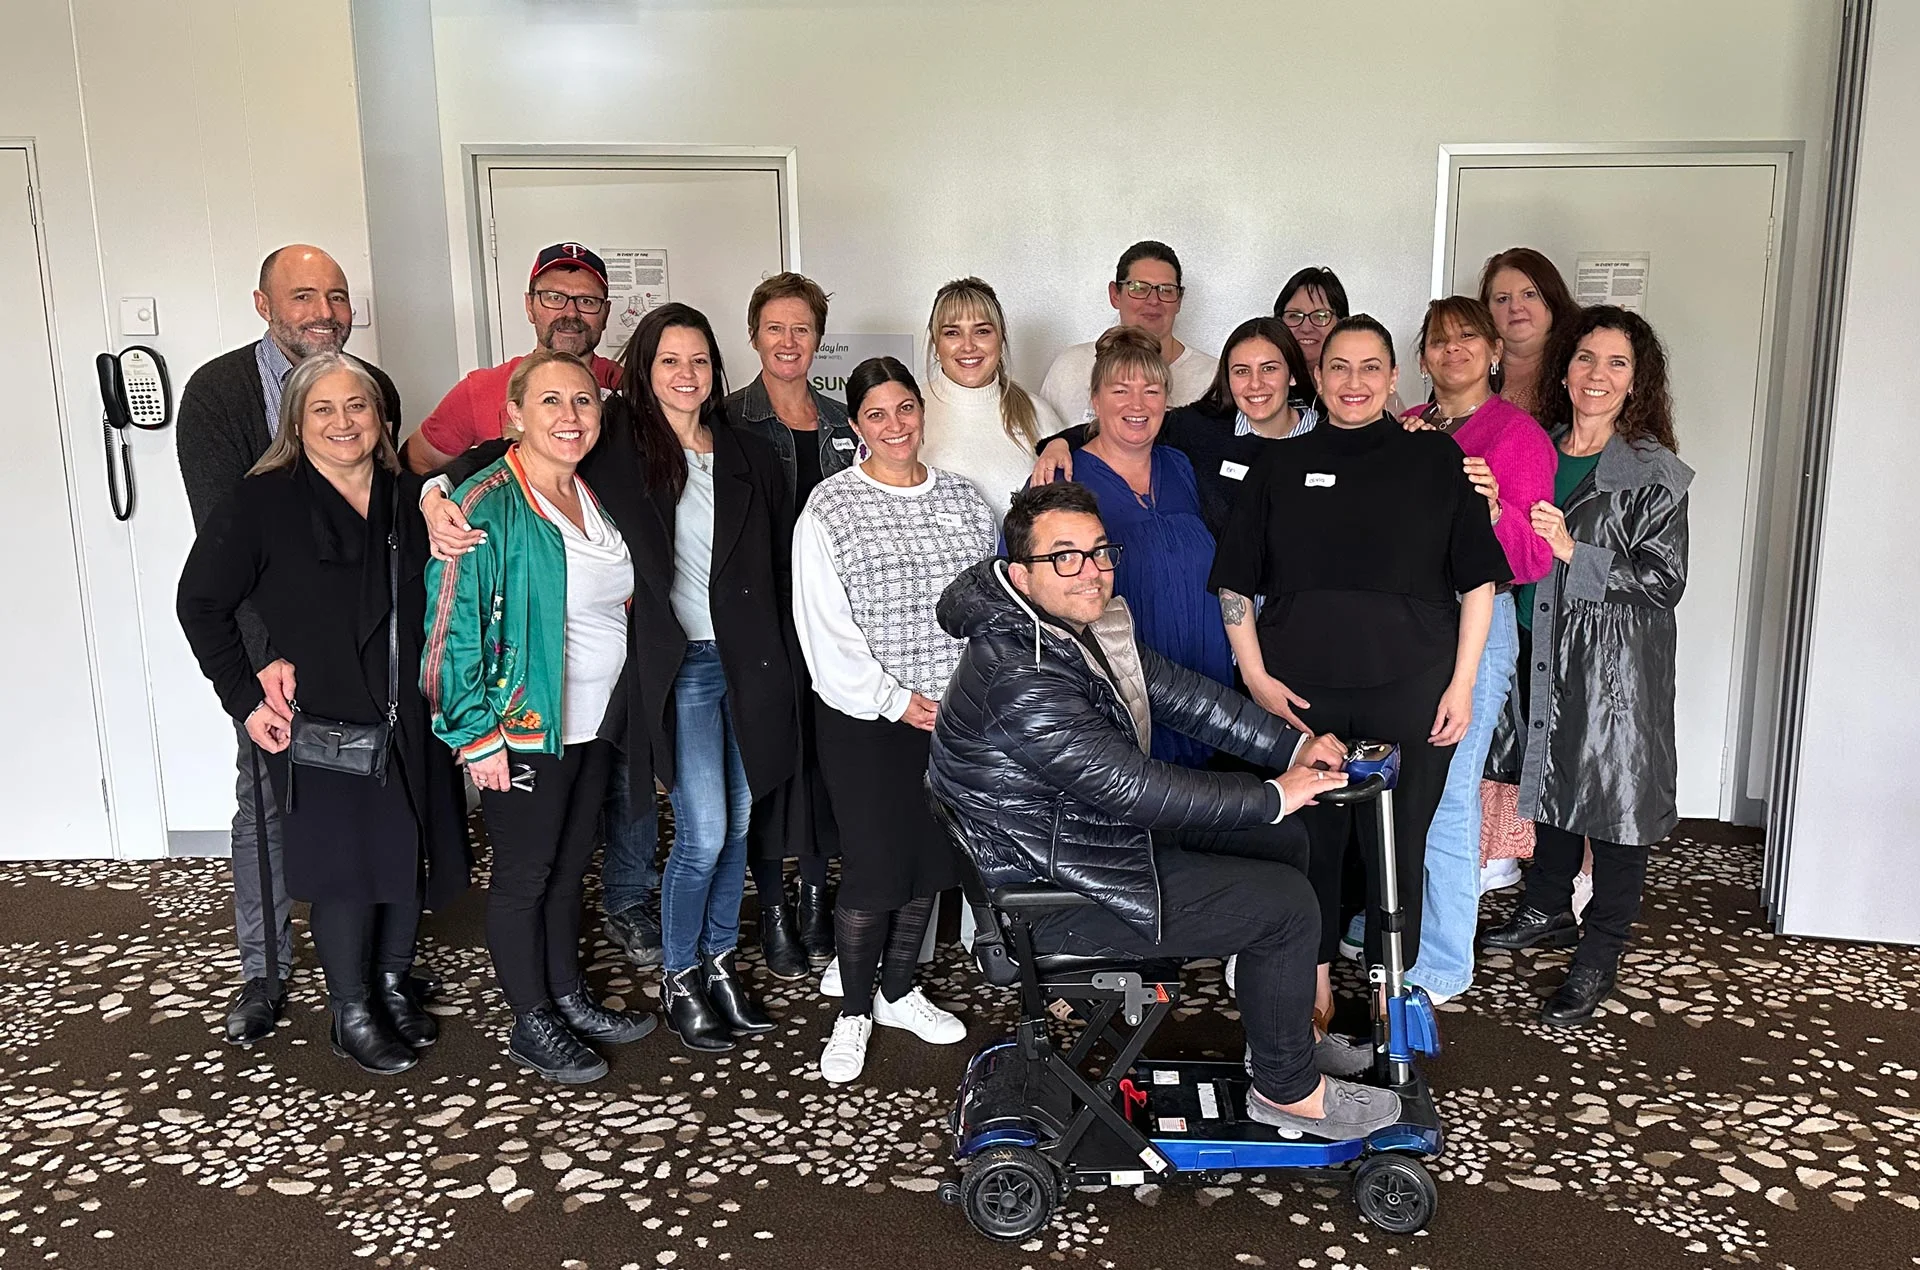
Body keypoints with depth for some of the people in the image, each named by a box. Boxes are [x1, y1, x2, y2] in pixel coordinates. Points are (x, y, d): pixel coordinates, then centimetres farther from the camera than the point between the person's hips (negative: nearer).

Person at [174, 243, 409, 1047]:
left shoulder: (372, 387, 1)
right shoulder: (217, 393, -10)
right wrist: (264, 656, -22)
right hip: (267, 642, -3)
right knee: (265, 805, 7)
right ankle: (264, 972, 23)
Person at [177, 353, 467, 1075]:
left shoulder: (408, 499, 4)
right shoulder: (262, 503, -9)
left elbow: (432, 605, 14)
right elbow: (201, 603, -4)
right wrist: (245, 699, -7)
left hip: (409, 722, 4)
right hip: (319, 726, -4)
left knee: (407, 854, 13)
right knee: (345, 867, 4)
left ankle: (393, 983, 34)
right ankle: (352, 1013, 22)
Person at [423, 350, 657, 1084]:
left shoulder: (594, 496, 6)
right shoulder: (488, 505, -17)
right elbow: (452, 625, -18)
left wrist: (627, 702, 16)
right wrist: (476, 735, -17)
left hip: (593, 721, 7)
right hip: (522, 730, -7)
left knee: (570, 865, 18)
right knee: (524, 875, 7)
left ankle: (569, 997, 34)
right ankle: (532, 1024, 22)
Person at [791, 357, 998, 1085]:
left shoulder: (963, 500, 8)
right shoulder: (829, 510, -5)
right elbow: (825, 628, -9)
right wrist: (894, 700, -12)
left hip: (954, 716, 5)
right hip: (866, 720, -4)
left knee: (930, 858, 12)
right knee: (872, 865, -5)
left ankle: (897, 992, 31)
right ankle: (852, 1011, 15)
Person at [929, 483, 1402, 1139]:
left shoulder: (1087, 624, -1)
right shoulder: (1019, 679, -31)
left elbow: (1177, 692, 3)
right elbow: (1135, 789, -31)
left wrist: (1293, 745, -7)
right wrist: (1273, 796, -22)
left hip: (1105, 825, 10)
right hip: (1055, 892, -10)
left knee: (1284, 842, 16)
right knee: (1287, 905, -9)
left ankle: (1283, 1028, 33)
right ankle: (1287, 1090, 13)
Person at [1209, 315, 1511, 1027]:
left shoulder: (1436, 459, 4)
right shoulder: (1281, 466, 8)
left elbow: (1478, 579, 4)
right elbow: (1235, 581, 8)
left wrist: (1462, 683, -2)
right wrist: (1256, 676, -1)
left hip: (1410, 693, -1)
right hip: (1299, 693, 1)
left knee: (1399, 844, 7)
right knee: (1308, 839, 8)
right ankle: (1313, 977, 25)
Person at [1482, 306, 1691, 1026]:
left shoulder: (1656, 473, -9)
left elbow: (1664, 582, -12)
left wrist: (1575, 552, -22)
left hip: (1617, 665, -5)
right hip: (1543, 651, 5)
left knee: (1613, 802, 2)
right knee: (1552, 780, 17)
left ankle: (1598, 959, 15)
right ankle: (1548, 912, 36)